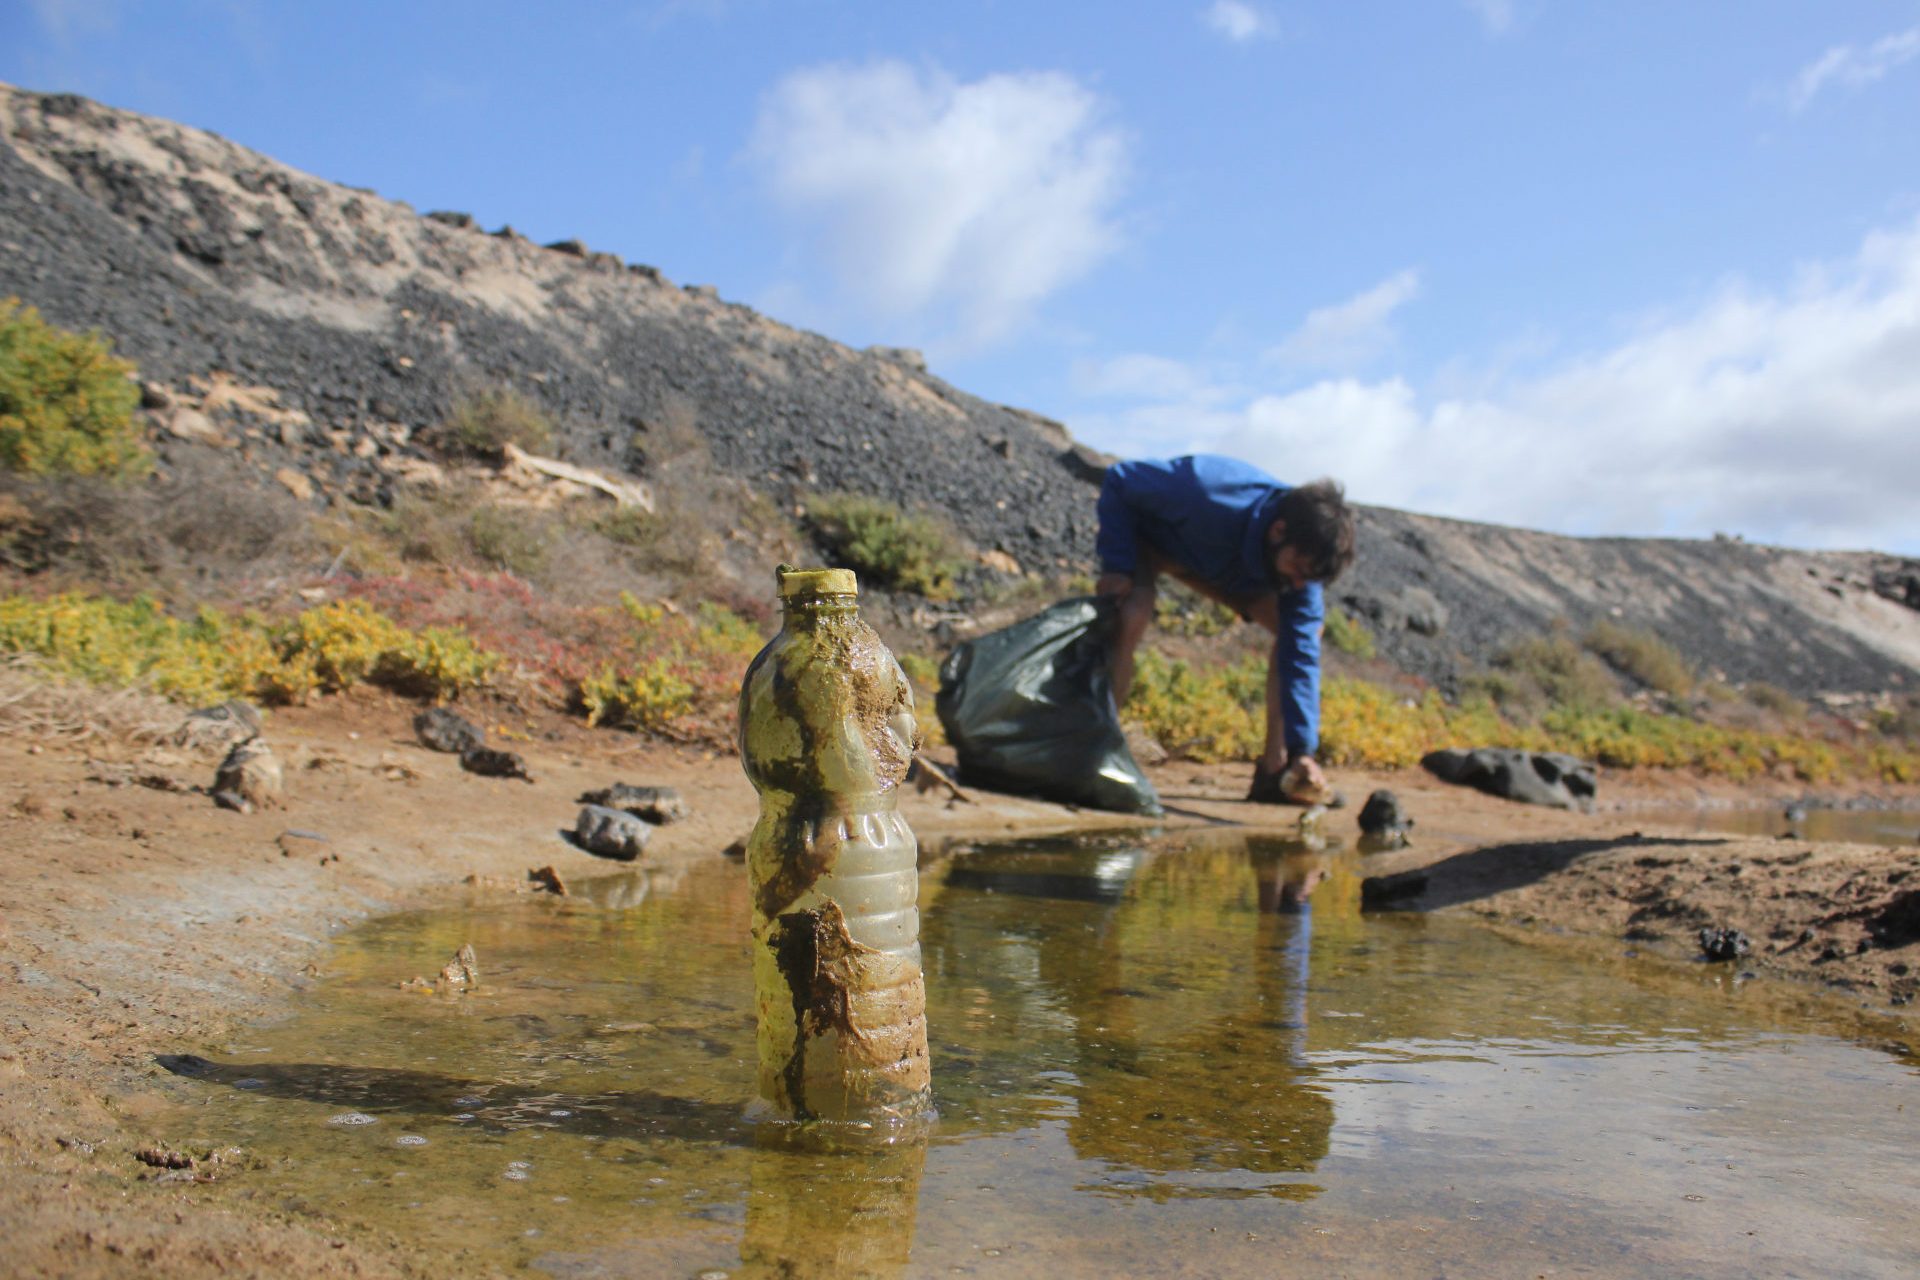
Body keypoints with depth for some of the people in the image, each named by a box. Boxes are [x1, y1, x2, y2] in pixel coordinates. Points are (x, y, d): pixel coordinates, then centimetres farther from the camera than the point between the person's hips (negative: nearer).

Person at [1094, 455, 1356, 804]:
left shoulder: (1300, 555, -25)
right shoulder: (1210, 494, -43)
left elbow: (1301, 654, -23)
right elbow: (1120, 480, -28)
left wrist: (1302, 749, -28)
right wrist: (1117, 565, -33)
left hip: (1216, 563, 5)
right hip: (1143, 536, -5)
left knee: (1299, 631, -10)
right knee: (1131, 620, -36)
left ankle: (1274, 769, -5)